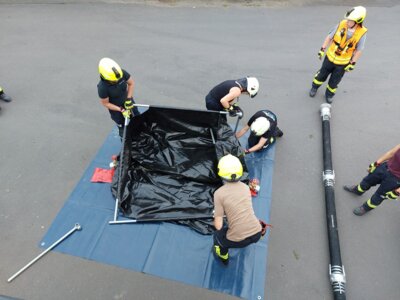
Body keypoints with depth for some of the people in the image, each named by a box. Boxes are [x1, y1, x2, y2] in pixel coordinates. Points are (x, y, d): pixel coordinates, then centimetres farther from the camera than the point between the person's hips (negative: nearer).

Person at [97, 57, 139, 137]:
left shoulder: (122, 73, -31)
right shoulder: (102, 87, -37)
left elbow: (131, 83, -11)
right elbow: (105, 103, -21)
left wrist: (129, 99, -17)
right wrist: (121, 110, -24)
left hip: (127, 101, 4)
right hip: (115, 107, -3)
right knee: (122, 126, 18)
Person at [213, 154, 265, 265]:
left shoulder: (219, 193, -13)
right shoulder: (245, 187, 1)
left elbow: (218, 225, -11)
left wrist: (215, 219, 11)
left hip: (238, 240, -4)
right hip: (257, 234, 4)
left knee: (217, 235, 29)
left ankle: (223, 256, 53)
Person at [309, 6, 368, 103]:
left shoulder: (362, 33, -21)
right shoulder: (342, 24, -20)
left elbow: (359, 50, -10)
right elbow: (329, 37, -5)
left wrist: (352, 64, -7)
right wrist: (322, 49, -2)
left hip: (343, 63, -1)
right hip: (330, 57, 1)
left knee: (334, 81, 14)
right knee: (322, 74, 19)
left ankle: (329, 94, 39)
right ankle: (314, 87, 45)